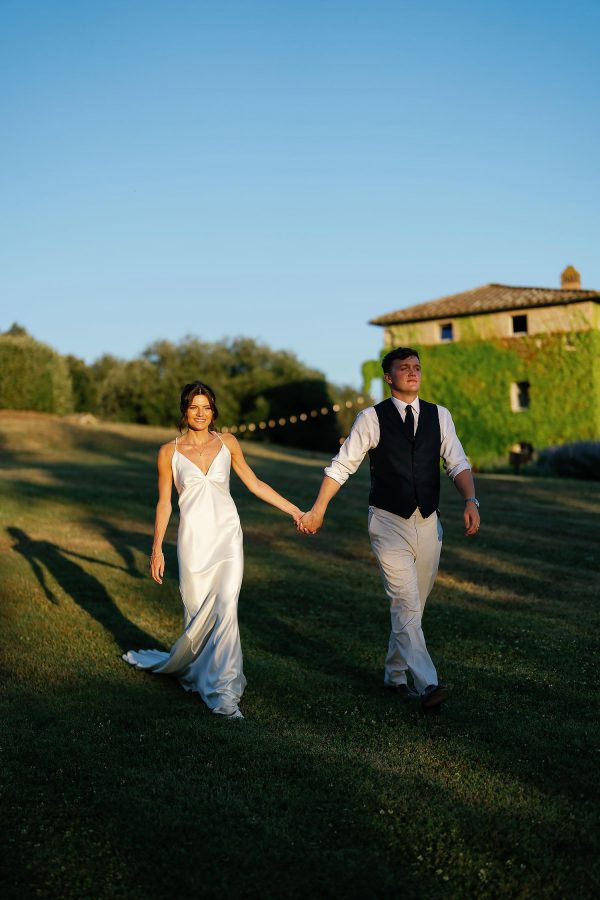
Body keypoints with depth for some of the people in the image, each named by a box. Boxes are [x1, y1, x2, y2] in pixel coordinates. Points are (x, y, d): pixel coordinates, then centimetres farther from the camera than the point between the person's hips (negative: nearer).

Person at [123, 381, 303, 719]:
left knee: (225, 608, -13)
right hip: (193, 538, 0)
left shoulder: (227, 443, 6)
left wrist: (293, 509, 11)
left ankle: (223, 691, -7)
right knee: (197, 612, 3)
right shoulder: (170, 451, 3)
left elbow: (254, 483, 13)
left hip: (227, 535, 0)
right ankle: (187, 667, 31)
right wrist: (157, 548, 4)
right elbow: (164, 502, 7)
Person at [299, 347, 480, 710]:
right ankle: (428, 684, -17)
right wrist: (318, 509, 1)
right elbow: (341, 466, 2)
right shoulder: (371, 419, -2)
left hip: (428, 523, 4)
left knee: (412, 606, 13)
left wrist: (471, 501, -18)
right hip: (389, 523, -4)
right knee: (406, 605, -13)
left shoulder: (439, 416, 6)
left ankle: (396, 673, 29)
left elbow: (457, 462, -1)